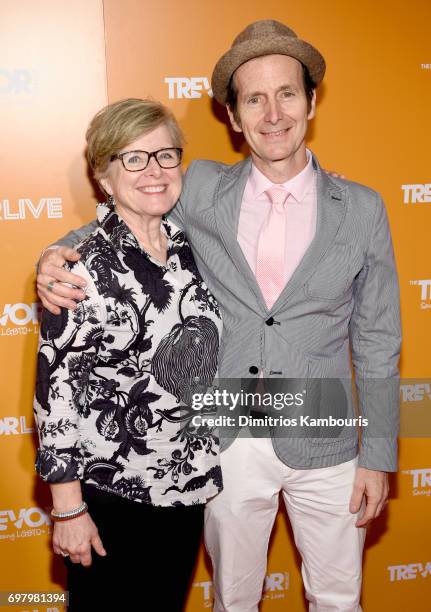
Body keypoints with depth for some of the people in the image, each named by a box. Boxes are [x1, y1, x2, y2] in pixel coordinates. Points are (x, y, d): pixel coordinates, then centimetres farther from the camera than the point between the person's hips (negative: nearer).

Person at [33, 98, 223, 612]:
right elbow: (55, 391, -16)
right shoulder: (85, 266, -18)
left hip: (187, 486, 6)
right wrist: (68, 510, -14)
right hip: (111, 494, -5)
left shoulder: (185, 246, -1)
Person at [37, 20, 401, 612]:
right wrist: (57, 258, -14)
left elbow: (376, 344, 0)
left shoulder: (362, 209, -4)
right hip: (225, 444, 0)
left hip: (322, 447, 0)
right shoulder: (201, 190, -4)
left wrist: (378, 455, 1)